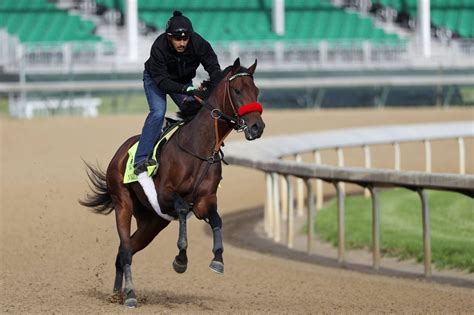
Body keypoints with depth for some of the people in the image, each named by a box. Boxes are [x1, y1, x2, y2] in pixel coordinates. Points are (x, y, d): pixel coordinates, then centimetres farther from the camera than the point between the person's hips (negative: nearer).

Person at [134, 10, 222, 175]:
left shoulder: (198, 43, -29)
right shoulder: (159, 48, -37)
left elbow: (214, 68, -22)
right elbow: (162, 81, -38)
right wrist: (187, 90, -50)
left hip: (183, 80, 4)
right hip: (155, 79, -4)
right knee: (158, 112, -23)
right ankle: (141, 159, -26)